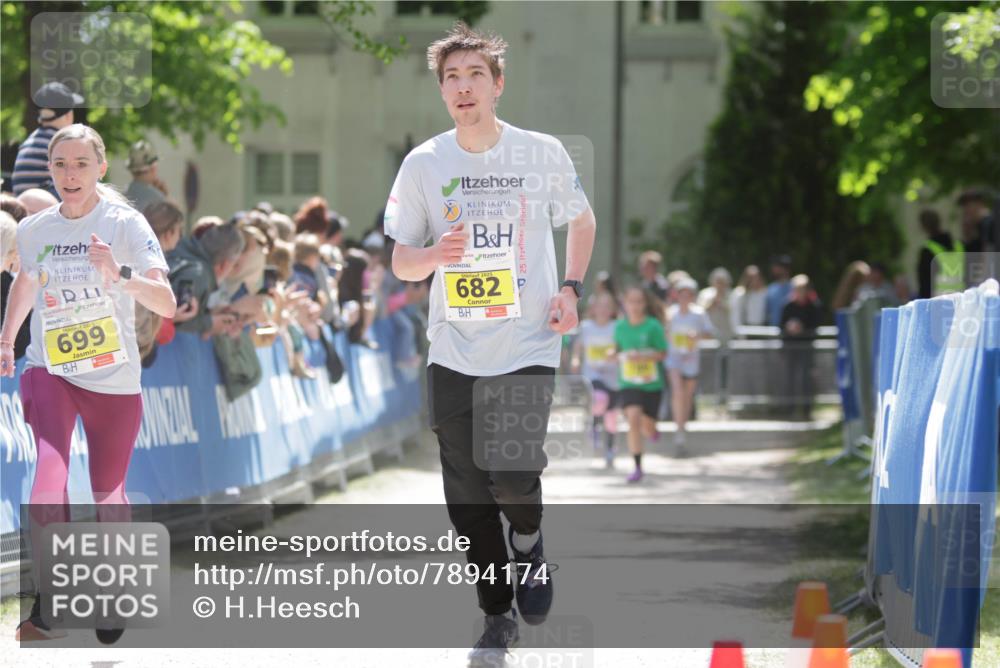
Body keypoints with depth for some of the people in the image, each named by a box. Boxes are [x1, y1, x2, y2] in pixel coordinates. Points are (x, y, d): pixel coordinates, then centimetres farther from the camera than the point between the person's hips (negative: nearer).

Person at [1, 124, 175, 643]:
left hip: (114, 378, -1)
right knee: (50, 465, -24)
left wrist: (120, 274, -36)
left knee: (107, 494, 7)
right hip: (50, 371, 1)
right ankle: (44, 604, -27)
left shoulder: (125, 224, -11)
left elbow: (166, 303, -21)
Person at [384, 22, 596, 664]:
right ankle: (498, 617, 21)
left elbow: (581, 219, 15)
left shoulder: (543, 153, -3)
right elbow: (400, 261, 5)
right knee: (467, 499, 4)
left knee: (512, 477, -17)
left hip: (528, 347, -2)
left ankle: (529, 541, 18)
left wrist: (572, 287, 0)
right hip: (454, 353, 2)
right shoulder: (423, 164, 0)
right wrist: (433, 256, -18)